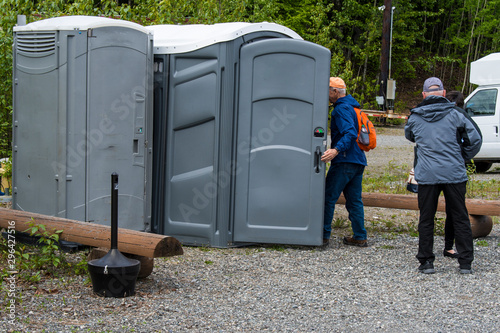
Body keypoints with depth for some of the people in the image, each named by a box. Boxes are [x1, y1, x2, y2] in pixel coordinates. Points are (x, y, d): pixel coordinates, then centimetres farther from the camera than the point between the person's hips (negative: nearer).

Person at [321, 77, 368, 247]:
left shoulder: (342, 108, -12)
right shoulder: (353, 106, 19)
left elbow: (350, 133, -26)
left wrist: (336, 150, -38)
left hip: (345, 161, -10)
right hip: (358, 160, 10)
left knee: (329, 197, -3)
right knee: (354, 200, 11)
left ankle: (324, 235, 0)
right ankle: (360, 237, 11)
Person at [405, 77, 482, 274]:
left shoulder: (415, 118, 4)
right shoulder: (455, 115, -1)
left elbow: (409, 136, 24)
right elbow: (475, 140, 1)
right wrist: (462, 158, 14)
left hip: (427, 175, 0)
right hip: (454, 174, 0)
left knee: (426, 220, 9)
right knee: (460, 218, 9)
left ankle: (426, 262, 10)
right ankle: (466, 263, 11)